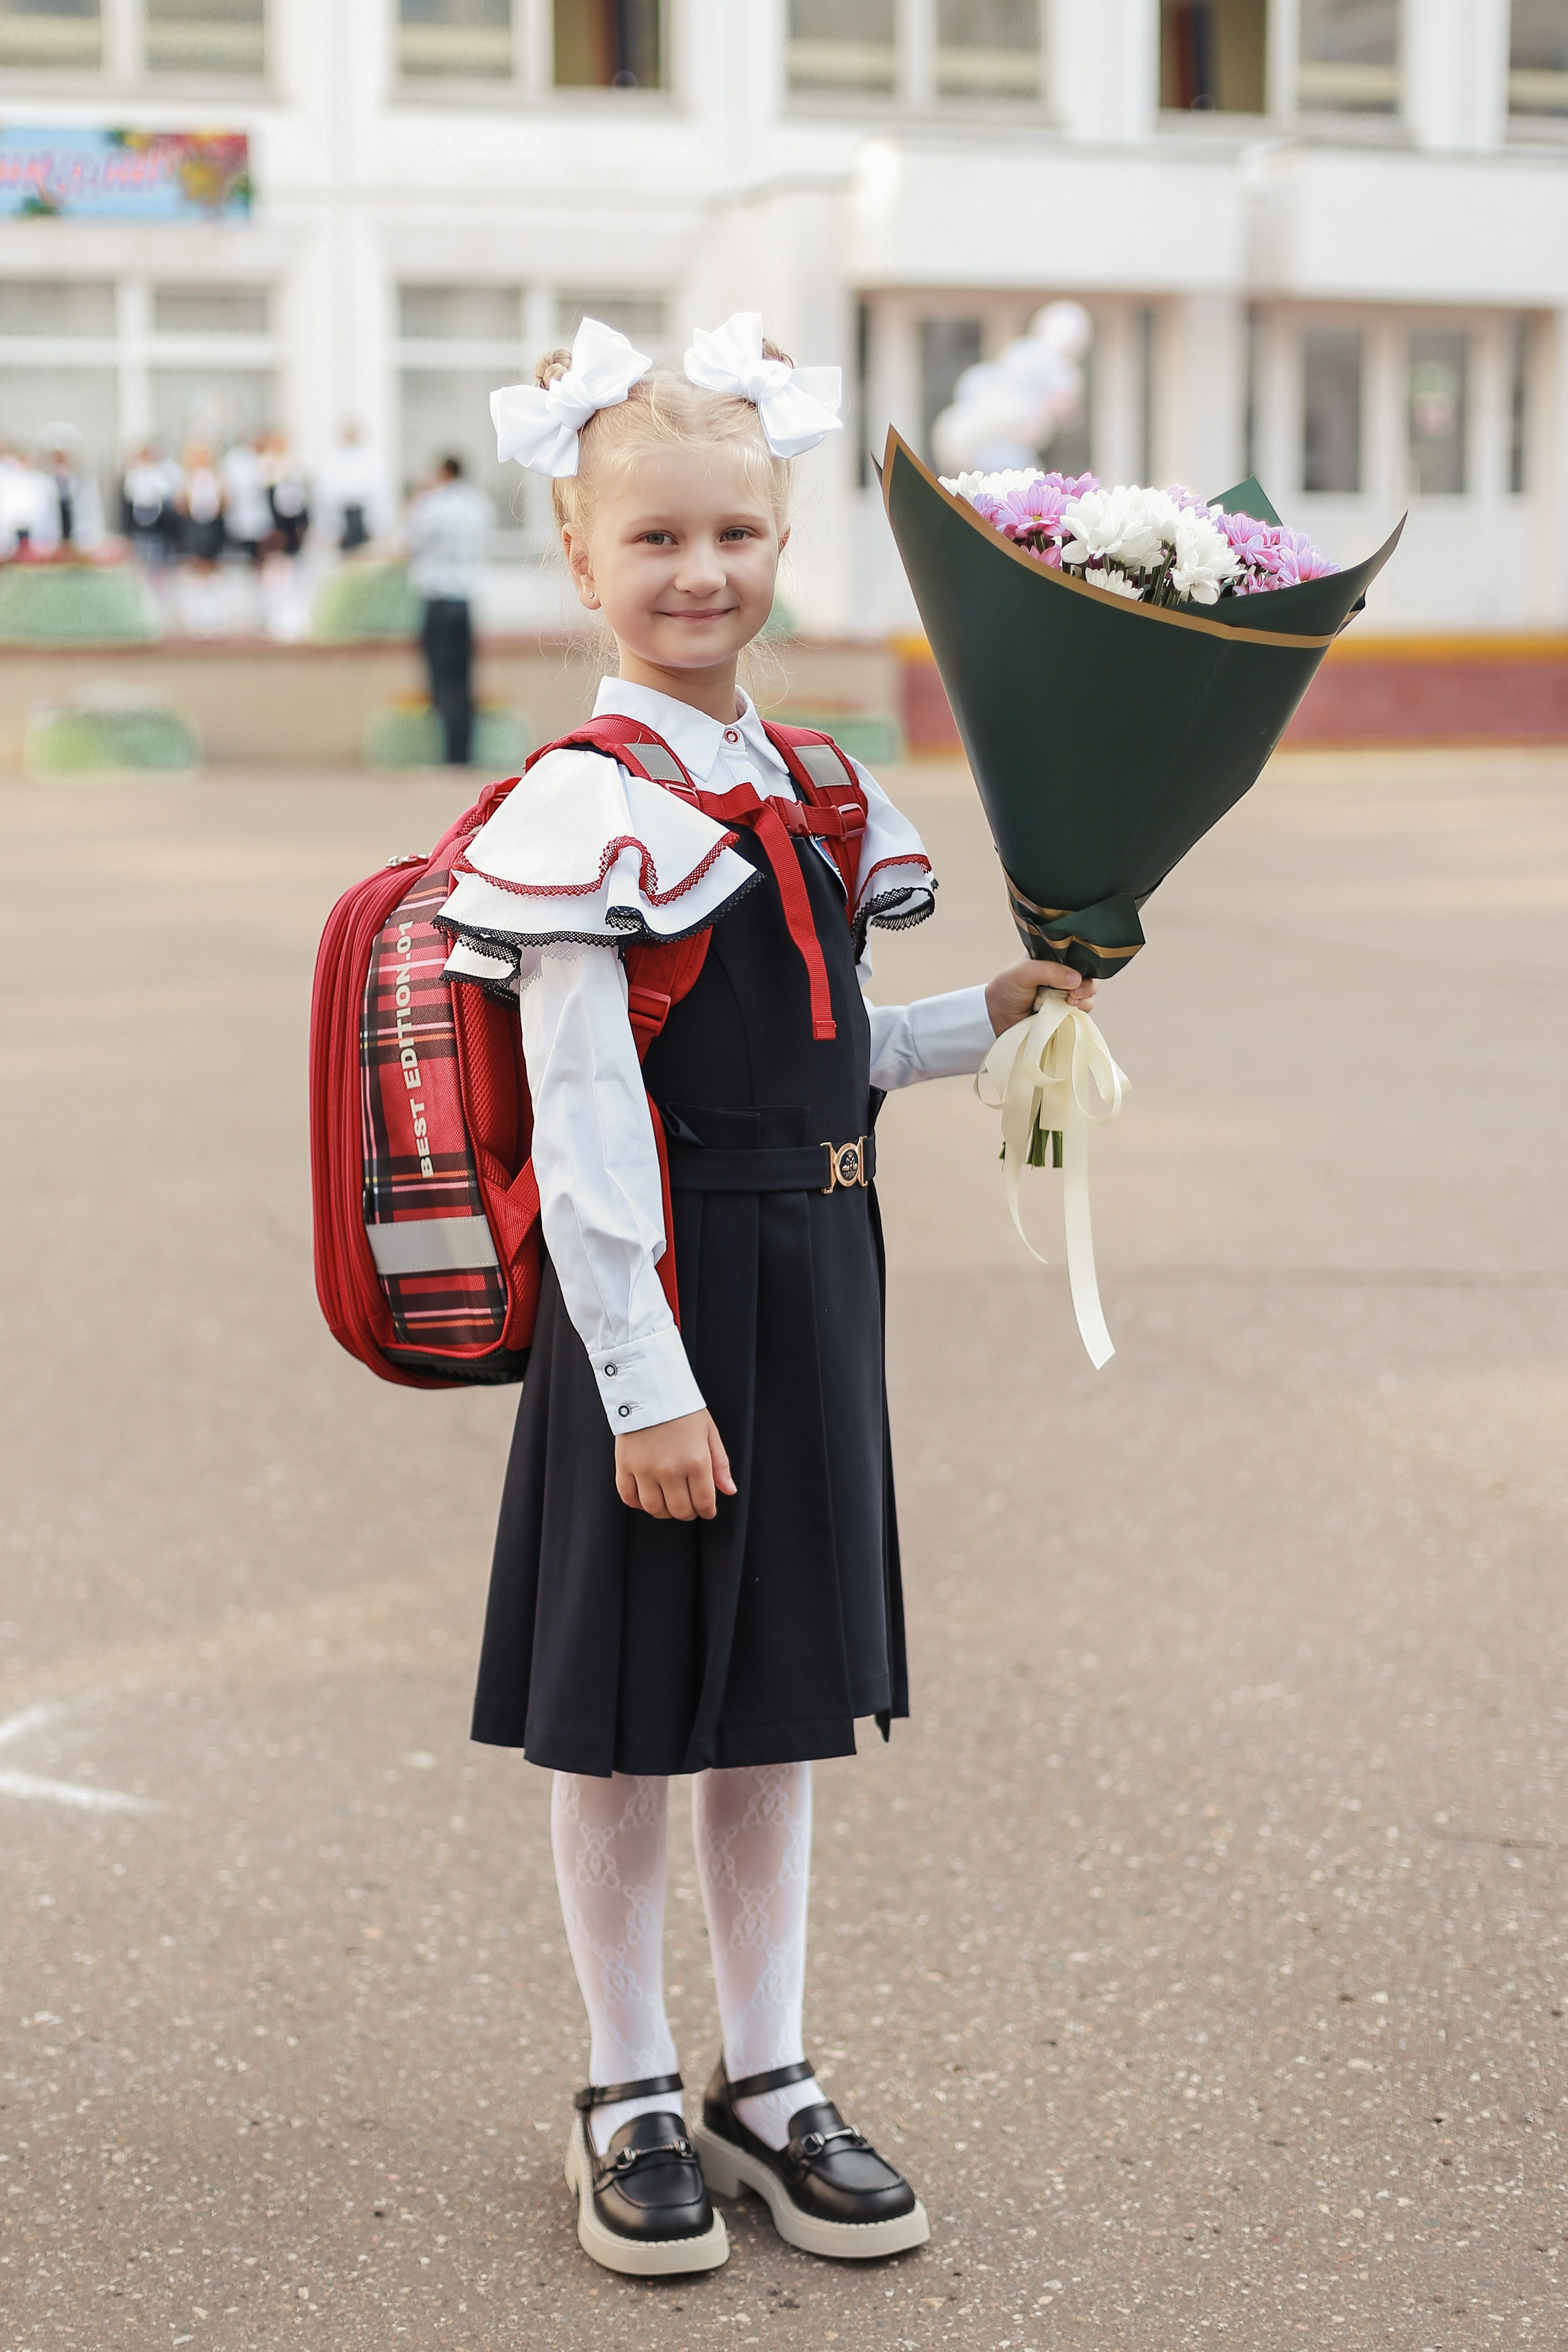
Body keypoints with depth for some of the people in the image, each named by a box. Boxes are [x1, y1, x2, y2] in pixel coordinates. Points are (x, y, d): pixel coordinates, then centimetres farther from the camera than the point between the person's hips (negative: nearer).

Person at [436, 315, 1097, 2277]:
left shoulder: (808, 793, 10)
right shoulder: (591, 811, -14)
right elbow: (584, 1124, -17)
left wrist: (990, 1021, 8)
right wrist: (645, 1381, -20)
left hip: (813, 1284, 7)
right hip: (660, 1299, -7)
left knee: (775, 1702, 15)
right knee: (626, 1711, 6)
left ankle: (767, 2081, 27)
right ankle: (630, 2098, 22)